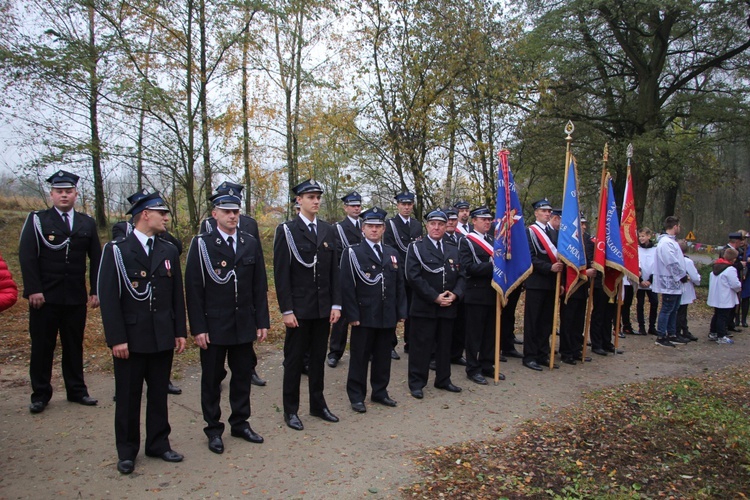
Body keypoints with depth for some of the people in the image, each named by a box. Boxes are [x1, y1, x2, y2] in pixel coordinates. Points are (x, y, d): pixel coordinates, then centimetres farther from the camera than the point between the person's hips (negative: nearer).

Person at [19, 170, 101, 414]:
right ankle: (40, 394, 18)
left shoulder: (87, 223, 9)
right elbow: (27, 256, -6)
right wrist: (33, 290, -14)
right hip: (45, 296, -2)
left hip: (76, 297, 2)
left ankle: (76, 390, 21)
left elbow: (96, 260, 9)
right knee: (42, 346, 6)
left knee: (74, 345, 10)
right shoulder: (37, 220, 1)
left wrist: (95, 291, 3)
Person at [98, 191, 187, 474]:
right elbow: (108, 297, -9)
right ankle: (127, 451, 24)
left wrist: (180, 332, 6)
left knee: (159, 394, 13)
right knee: (128, 397, 8)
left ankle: (158, 444, 27)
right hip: (130, 340, -4)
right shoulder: (116, 250, -6)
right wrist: (117, 339, -13)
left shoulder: (169, 251, 8)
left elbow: (177, 295, 9)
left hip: (163, 339, 4)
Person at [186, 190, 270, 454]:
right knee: (212, 378, 9)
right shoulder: (201, 244, -5)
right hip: (213, 326, -3)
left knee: (243, 374, 12)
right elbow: (194, 289, -7)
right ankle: (213, 429, 24)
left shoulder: (251, 243, 4)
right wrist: (198, 328, -10)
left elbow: (259, 286, 6)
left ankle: (240, 422, 29)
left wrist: (262, 321, 3)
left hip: (244, 324, 3)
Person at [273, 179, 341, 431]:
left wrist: (336, 304, 3)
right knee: (294, 360, 7)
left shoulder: (328, 231, 8)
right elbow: (281, 274, -9)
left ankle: (318, 404, 29)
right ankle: (290, 410, 21)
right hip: (299, 308, -4)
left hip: (324, 308, 4)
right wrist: (286, 310, -13)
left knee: (318, 358, 14)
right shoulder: (287, 231, -6)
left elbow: (334, 271, 9)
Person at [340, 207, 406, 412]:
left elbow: (400, 285, 13)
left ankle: (380, 392, 28)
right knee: (360, 357, 5)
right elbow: (347, 286, -8)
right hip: (364, 316, -4)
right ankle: (356, 396, 17)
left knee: (383, 356, 13)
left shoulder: (392, 254, 12)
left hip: (388, 316, 5)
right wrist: (352, 314, -14)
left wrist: (401, 312, 7)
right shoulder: (353, 253, -4)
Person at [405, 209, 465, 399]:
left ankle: (443, 379, 27)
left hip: (448, 307, 5)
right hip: (424, 307, -5)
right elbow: (414, 276, -13)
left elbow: (460, 276, 13)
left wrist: (455, 294, -7)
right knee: (421, 346, 1)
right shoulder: (416, 248, -3)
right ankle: (416, 383, 11)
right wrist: (435, 297, -16)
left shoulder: (453, 250, 15)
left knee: (445, 345, 14)